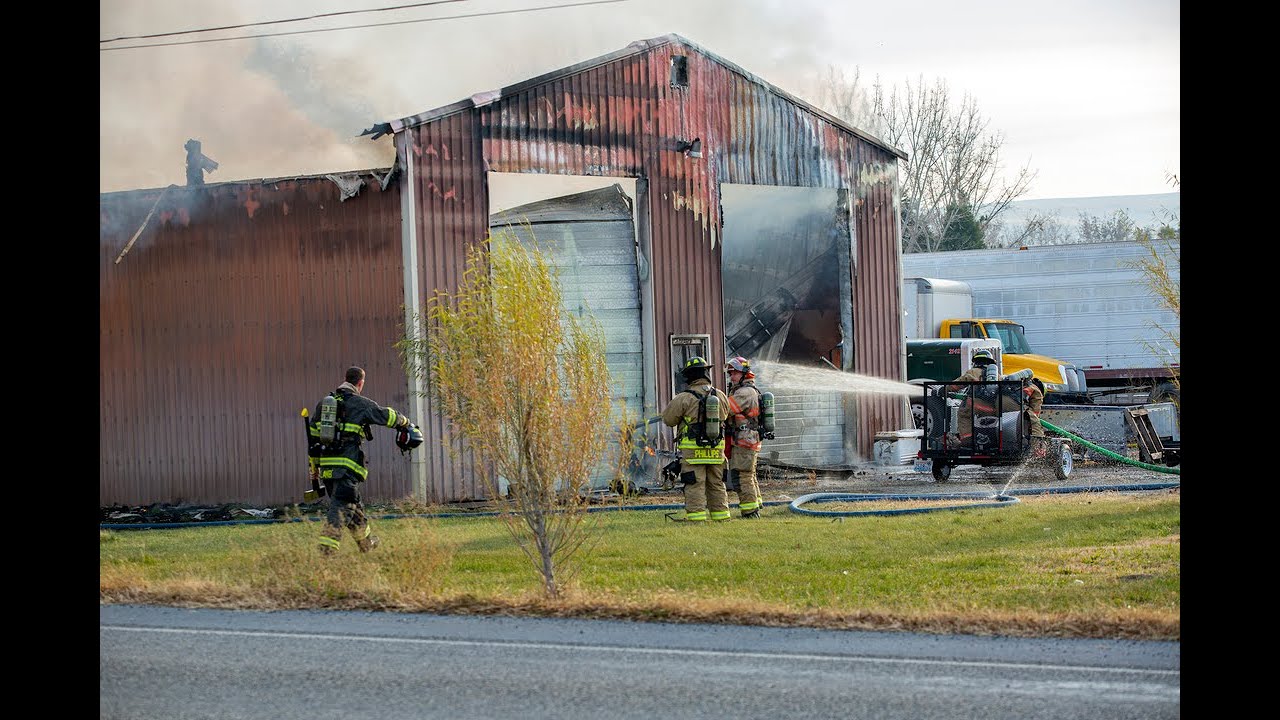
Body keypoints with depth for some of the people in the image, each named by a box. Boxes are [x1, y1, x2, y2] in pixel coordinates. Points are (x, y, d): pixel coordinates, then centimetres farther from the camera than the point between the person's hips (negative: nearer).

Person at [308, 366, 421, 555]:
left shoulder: (323, 403, 15)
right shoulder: (360, 404, -5)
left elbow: (313, 437, 18)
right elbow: (387, 416, 5)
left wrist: (314, 465, 24)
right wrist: (407, 424, 25)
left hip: (327, 466, 7)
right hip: (347, 465, -7)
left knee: (353, 505, 21)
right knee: (341, 506, -9)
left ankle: (367, 542, 36)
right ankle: (327, 547, -21)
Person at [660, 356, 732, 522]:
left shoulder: (684, 398, -11)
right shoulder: (720, 396, 5)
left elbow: (668, 419, -2)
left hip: (692, 450, -5)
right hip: (716, 449, 5)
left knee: (695, 485, -3)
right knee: (717, 484, 14)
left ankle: (696, 516, -7)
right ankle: (720, 514, 17)